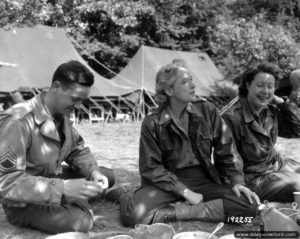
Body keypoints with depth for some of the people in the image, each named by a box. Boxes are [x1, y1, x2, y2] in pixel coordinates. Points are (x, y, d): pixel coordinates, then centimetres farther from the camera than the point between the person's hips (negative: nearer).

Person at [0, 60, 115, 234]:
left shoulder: (62, 114, -4)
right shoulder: (18, 122, -31)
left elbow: (78, 150, 10)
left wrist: (93, 171, -13)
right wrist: (62, 188, -41)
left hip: (52, 179, 8)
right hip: (24, 202, -8)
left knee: (107, 176, 7)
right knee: (80, 222, -27)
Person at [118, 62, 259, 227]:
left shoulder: (207, 110, 1)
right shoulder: (152, 123, -6)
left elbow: (225, 150, 7)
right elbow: (151, 167, -7)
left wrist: (237, 181, -6)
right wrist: (184, 191, -15)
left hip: (203, 180, 5)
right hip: (168, 182, -4)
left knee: (249, 205, -25)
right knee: (134, 215, -37)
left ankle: (172, 212, -22)